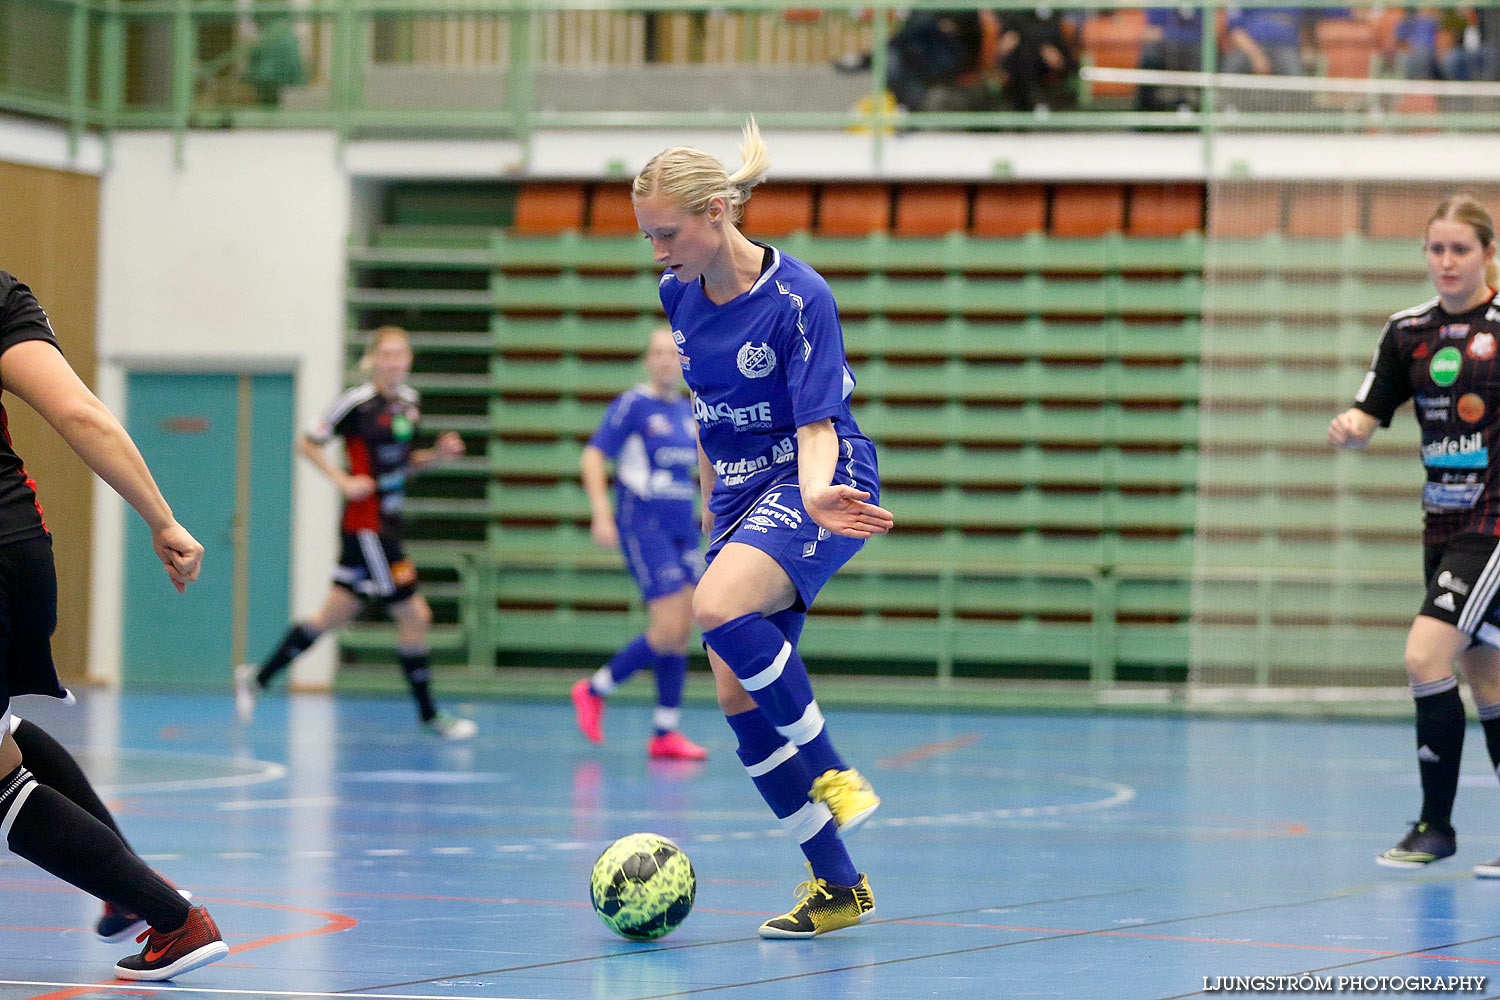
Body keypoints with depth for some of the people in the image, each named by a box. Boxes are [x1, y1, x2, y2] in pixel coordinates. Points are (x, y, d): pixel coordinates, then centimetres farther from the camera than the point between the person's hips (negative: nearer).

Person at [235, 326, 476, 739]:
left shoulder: (408, 400, 10)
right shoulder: (357, 401, -13)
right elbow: (308, 443, -6)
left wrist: (437, 454, 3)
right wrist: (343, 481, -14)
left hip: (388, 526, 8)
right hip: (366, 524, -8)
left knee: (333, 616, 12)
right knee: (414, 615, -5)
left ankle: (257, 677, 22)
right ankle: (428, 714, 6)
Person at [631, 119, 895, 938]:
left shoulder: (799, 299, -17)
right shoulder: (679, 295, 3)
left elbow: (817, 424, -18)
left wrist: (816, 495, -37)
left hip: (817, 482, -7)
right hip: (740, 494, 8)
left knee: (720, 608, -34)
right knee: (736, 695, -2)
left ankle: (833, 775, -17)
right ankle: (837, 886, 7)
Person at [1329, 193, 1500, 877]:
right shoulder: (1408, 331, 7)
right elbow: (1367, 418, 3)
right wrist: (1348, 429, -18)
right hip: (1443, 522, 6)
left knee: (1426, 658, -17)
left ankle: (1436, 824, -5)